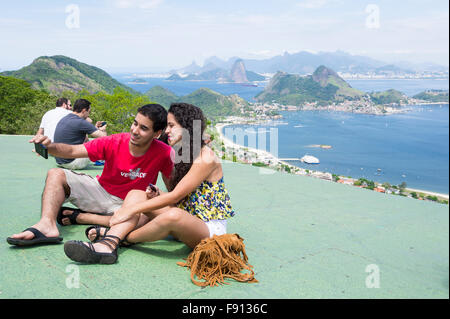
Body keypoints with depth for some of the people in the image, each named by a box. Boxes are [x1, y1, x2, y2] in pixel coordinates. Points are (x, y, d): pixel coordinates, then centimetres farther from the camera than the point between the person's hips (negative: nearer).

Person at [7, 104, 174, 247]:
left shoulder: (163, 153, -19)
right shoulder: (113, 142, -16)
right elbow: (73, 151, -14)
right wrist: (49, 146, -33)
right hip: (101, 190, 3)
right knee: (56, 174, -11)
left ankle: (78, 217, -22)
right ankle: (47, 224, -36)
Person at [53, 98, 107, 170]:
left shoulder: (63, 119, 9)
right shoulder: (80, 122, -18)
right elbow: (103, 137, -14)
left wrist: (95, 128, 23)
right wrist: (102, 130, 10)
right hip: (71, 163, -9)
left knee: (86, 140, 25)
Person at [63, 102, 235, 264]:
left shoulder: (206, 158, -16)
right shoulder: (184, 155, 13)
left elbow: (175, 196, -21)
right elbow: (181, 197, 14)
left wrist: (132, 209, -19)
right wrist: (158, 196, -7)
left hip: (210, 228, -8)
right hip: (187, 221, 9)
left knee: (174, 215, -40)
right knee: (136, 194, -6)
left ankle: (125, 238, -13)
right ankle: (107, 244, -29)